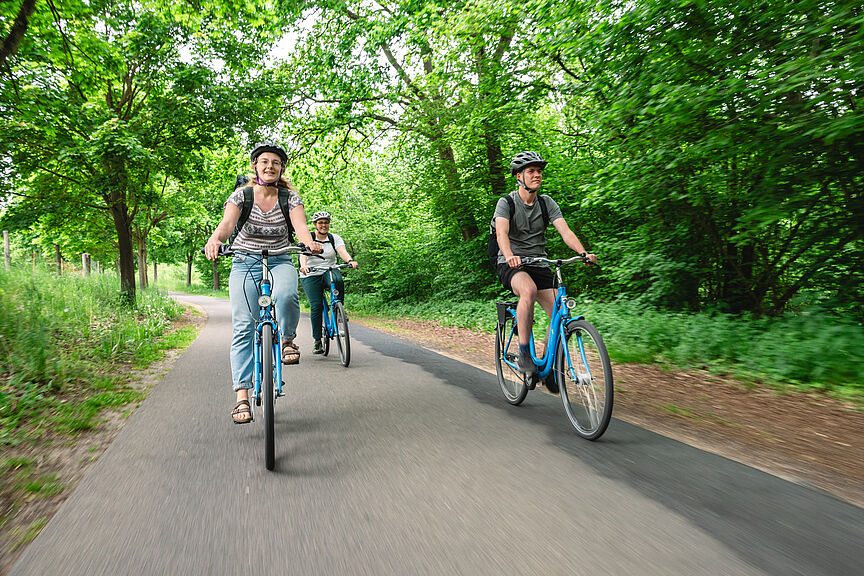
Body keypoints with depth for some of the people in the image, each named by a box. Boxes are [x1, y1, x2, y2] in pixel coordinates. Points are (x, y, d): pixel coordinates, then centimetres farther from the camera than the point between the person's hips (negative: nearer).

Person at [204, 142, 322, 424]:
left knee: (286, 295, -36)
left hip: (280, 262, 0)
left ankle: (287, 340, -5)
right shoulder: (241, 194, -1)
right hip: (245, 263, 0)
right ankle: (242, 396, -8)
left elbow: (300, 223, -17)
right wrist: (214, 239, -41)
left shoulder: (290, 196, 0)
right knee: (243, 327, -11)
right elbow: (227, 223, -18)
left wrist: (309, 241, -41)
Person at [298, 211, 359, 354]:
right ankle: (317, 341, -2)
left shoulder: (335, 238, 4)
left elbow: (342, 251, -14)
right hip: (311, 276, -1)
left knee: (338, 280, -35)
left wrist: (350, 260, -37)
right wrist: (303, 266, -41)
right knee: (316, 306, -13)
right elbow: (303, 254, -19)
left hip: (330, 271, 1)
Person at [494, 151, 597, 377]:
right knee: (529, 290, -38)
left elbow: (565, 231, -7)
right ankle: (524, 352, -24)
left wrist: (583, 253, -27)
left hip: (539, 265, 4)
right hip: (512, 265, -4)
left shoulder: (547, 203, 5)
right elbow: (501, 232, -24)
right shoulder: (506, 202, -6)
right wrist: (510, 256, -45)